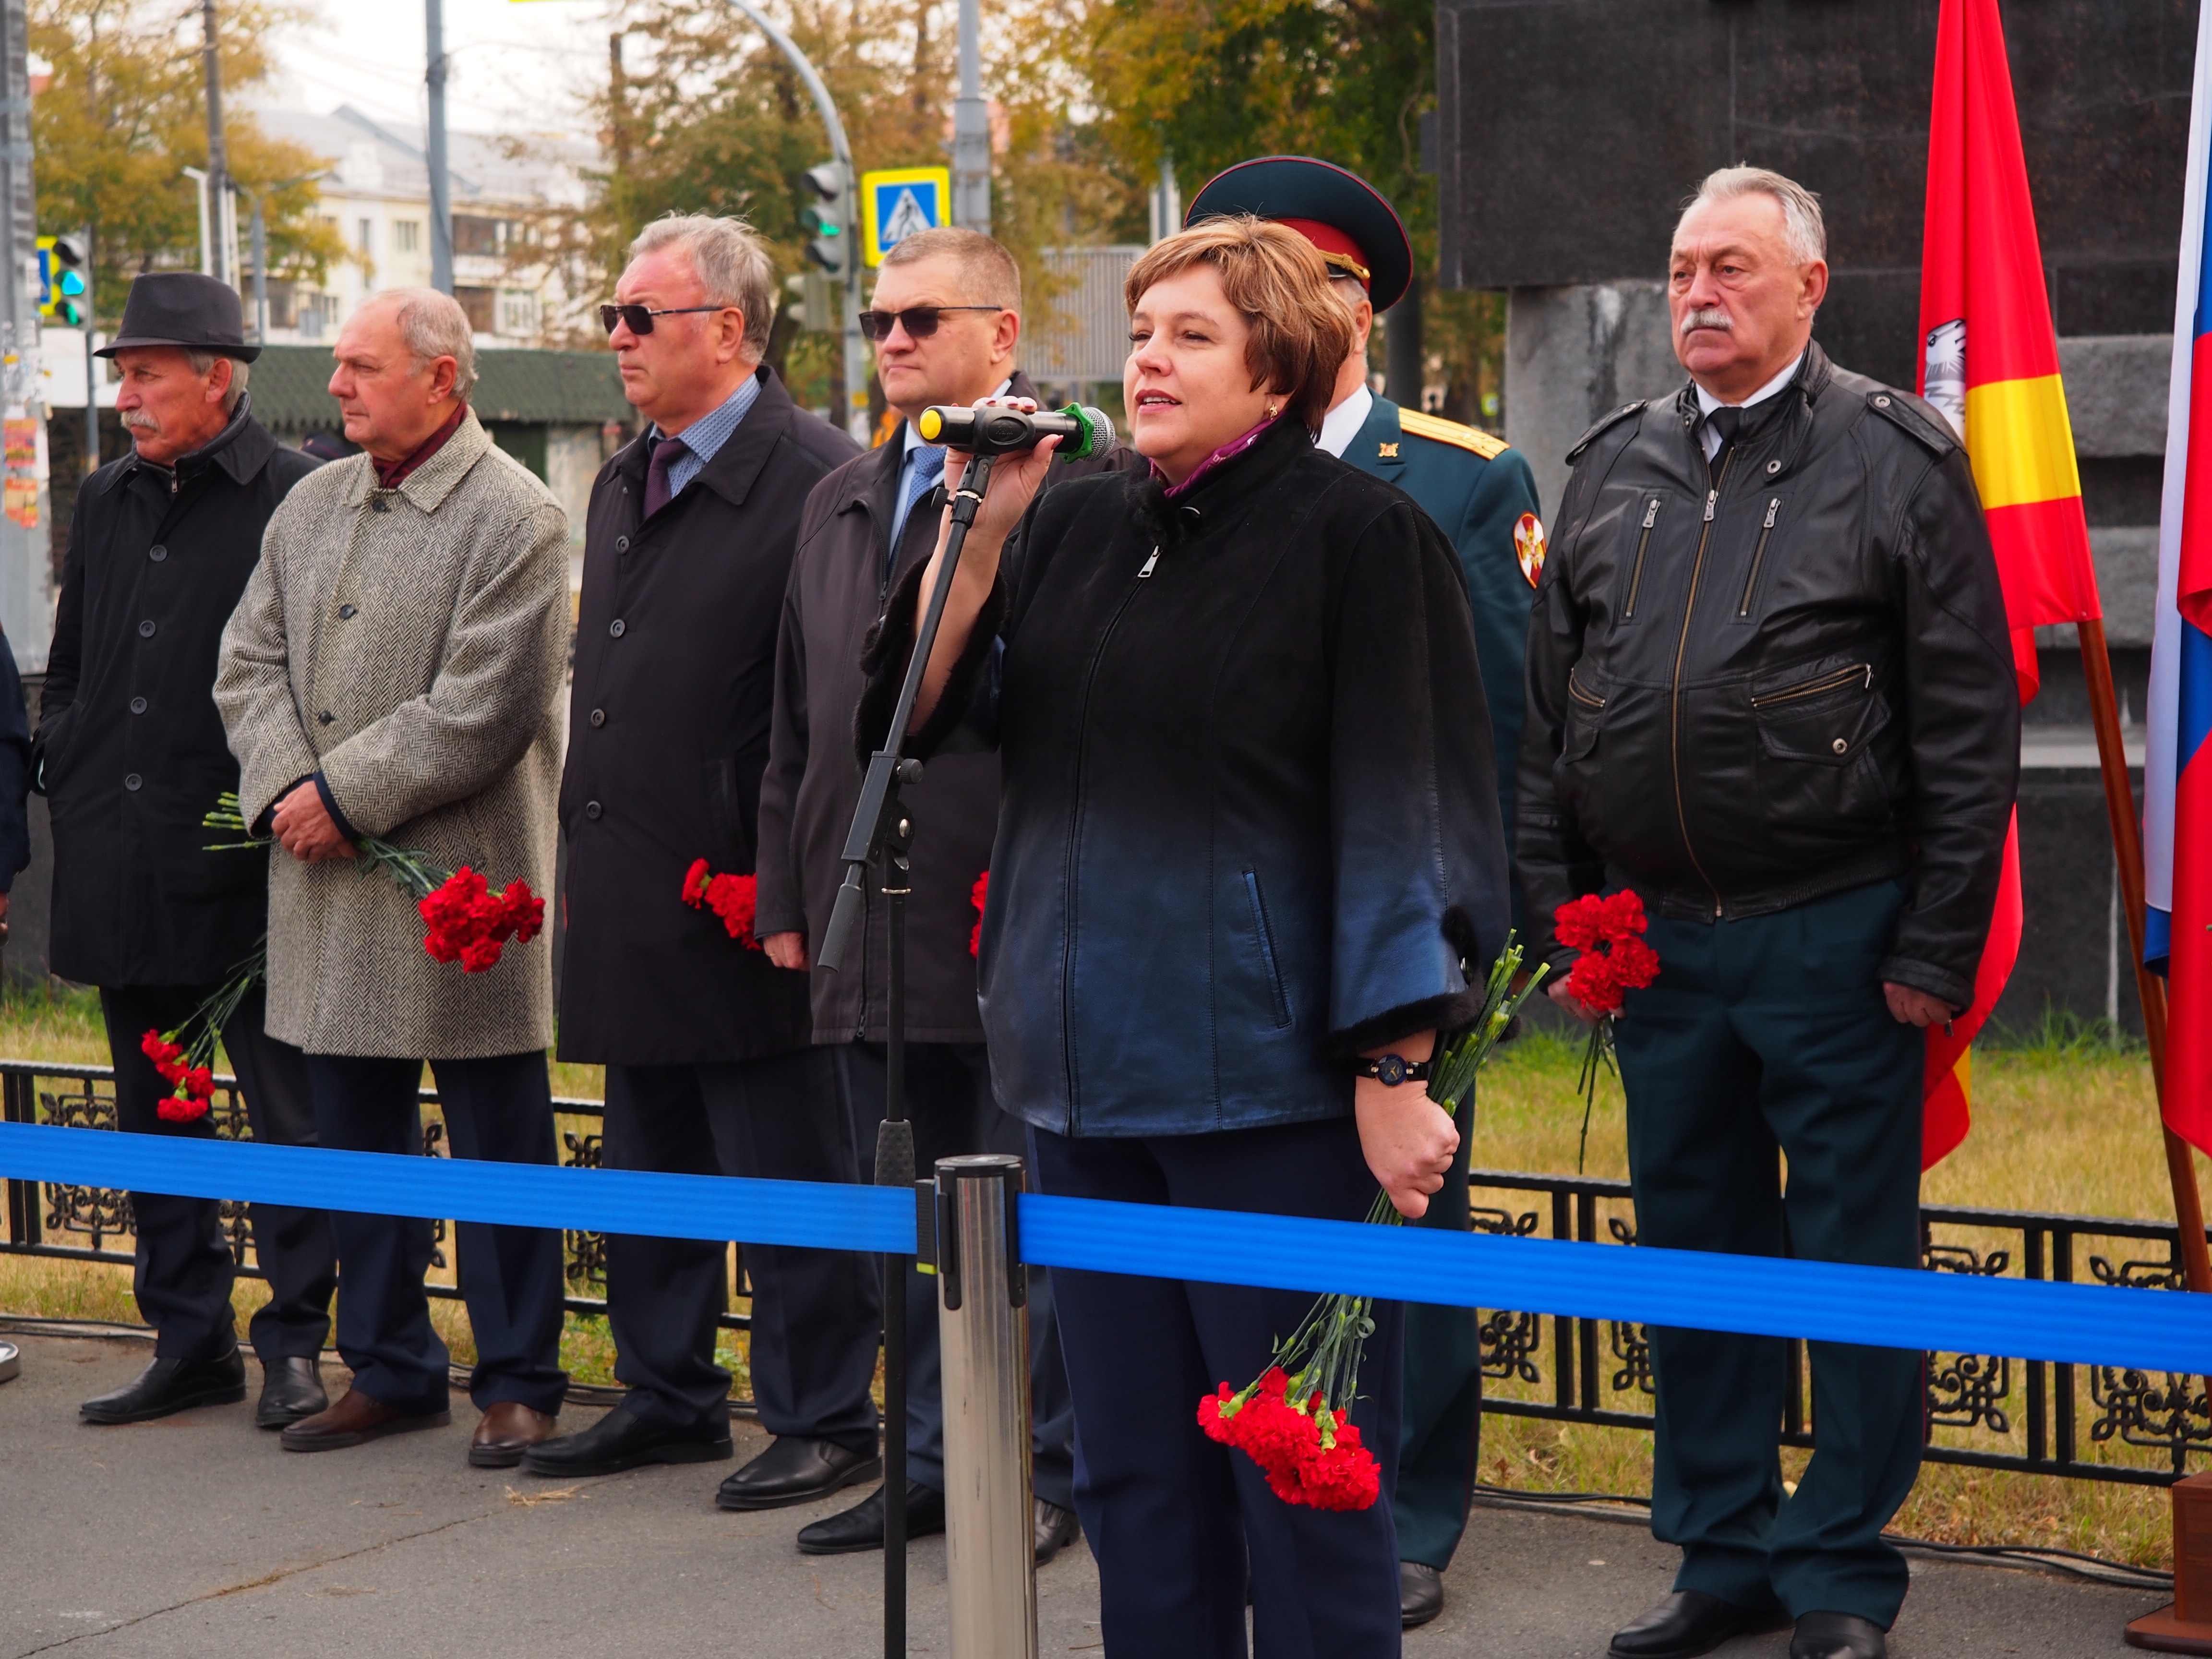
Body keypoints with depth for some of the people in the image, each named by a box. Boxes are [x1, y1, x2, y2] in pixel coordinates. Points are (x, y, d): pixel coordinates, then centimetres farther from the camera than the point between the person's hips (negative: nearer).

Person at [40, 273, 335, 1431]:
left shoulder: (300, 502, -7)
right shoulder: (106, 501, 13)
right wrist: (64, 773, 10)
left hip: (247, 872, -7)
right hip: (120, 873, 7)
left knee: (288, 1111, 0)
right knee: (154, 1117, 12)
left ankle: (293, 1344, 9)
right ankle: (189, 1342, 22)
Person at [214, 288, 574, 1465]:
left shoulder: (515, 520, -9)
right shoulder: (312, 505, 13)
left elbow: (480, 711, -16)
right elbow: (250, 662, 12)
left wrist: (344, 796, -15)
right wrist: (285, 785, -6)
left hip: (461, 881, -7)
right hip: (328, 889, 7)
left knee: (496, 1148, 2)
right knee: (355, 1140, 13)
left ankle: (518, 1382, 11)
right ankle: (388, 1369, 24)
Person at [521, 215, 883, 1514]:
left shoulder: (818, 482, -13)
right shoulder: (623, 487, 16)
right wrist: (587, 848, 18)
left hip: (746, 906, -9)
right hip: (633, 906, 9)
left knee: (788, 1180, 1)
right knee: (648, 1168, 17)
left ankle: (822, 1419, 12)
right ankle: (670, 1396, 30)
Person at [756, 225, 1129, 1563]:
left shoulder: (1078, 482, -7)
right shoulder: (842, 505, 17)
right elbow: (798, 724, 20)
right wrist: (791, 895, 17)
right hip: (873, 936, 7)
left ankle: (1050, 1470, 14)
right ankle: (933, 1463, 25)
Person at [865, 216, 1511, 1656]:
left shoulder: (1361, 535, -6)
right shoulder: (1076, 530, 12)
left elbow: (1403, 808, -10)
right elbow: (925, 711, 11)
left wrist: (1395, 1066, -16)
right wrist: (981, 532, -2)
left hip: (1275, 1089, -6)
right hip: (1091, 1078, 6)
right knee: (1131, 1477, 13)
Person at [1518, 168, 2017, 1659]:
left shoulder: (1897, 459, -2)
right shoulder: (1616, 469, 11)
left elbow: (1970, 727, -6)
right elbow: (1548, 715, 14)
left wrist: (1938, 946, -10)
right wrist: (1560, 917, 7)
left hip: (1834, 936, -5)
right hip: (1654, 942, 5)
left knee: (1857, 1255, 3)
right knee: (1694, 1244, 12)